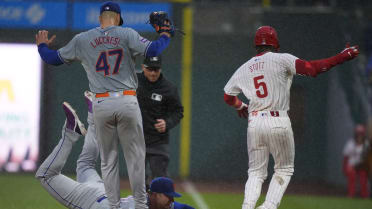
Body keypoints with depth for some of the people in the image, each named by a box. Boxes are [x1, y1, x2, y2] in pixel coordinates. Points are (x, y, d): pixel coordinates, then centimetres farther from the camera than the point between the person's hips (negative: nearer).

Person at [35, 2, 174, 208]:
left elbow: (54, 58, 14)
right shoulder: (127, 34, -1)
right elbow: (152, 50, -13)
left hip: (101, 105, 2)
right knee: (135, 155, 6)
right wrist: (166, 35, 6)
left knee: (109, 160, 10)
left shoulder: (82, 40, 7)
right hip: (127, 102, -2)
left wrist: (42, 46, 35)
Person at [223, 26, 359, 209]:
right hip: (278, 122, -3)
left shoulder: (244, 69, 13)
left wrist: (240, 106, 42)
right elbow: (312, 68, -13)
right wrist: (342, 57, -8)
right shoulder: (281, 59, -1)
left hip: (254, 123, 3)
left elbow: (228, 97, 20)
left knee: (256, 172, 12)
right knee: (284, 168, 11)